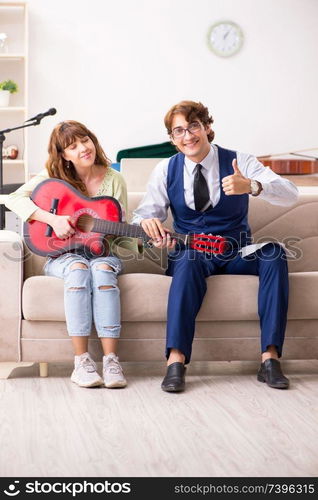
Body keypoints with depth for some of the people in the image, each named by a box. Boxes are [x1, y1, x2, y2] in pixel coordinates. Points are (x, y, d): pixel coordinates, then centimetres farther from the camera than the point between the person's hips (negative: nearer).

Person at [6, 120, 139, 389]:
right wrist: (52, 219, -23)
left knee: (103, 270, -36)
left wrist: (135, 247, -16)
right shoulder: (54, 176, 0)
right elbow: (15, 199, -11)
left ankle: (111, 359, -38)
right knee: (78, 270, -36)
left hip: (102, 252, 1)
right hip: (63, 254, -1)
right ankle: (82, 360, -35)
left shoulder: (114, 180, 3)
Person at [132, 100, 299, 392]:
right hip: (190, 254, 0)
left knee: (274, 252, -30)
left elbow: (290, 195, -15)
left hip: (236, 255, 0)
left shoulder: (239, 162, -3)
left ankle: (270, 358, -33)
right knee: (189, 259, -36)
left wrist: (251, 186, -36)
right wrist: (148, 223, -27)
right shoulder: (166, 170, 5)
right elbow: (144, 214, 0)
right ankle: (176, 361, -44)